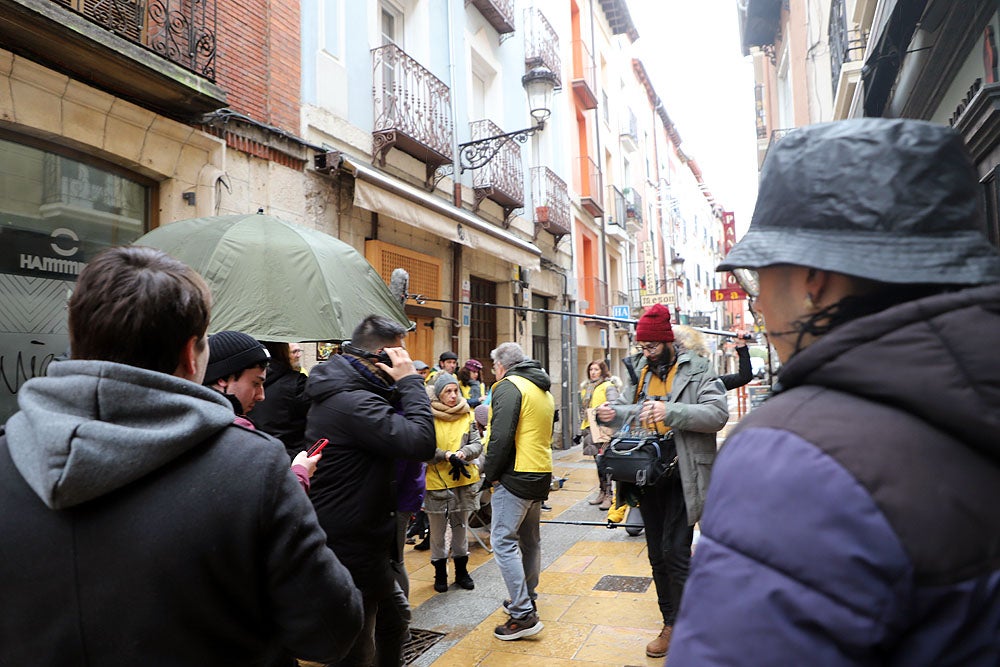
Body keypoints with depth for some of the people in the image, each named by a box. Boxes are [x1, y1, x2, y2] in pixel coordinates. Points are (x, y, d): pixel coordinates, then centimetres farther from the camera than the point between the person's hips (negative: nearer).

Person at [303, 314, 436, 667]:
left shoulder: (342, 391, 7)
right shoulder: (353, 403, -26)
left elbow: (395, 431, 14)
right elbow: (422, 442, -32)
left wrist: (402, 386, 1)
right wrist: (410, 381, -22)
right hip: (351, 548, -10)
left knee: (393, 620, 25)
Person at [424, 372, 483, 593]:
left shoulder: (467, 414, 4)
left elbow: (477, 444, 3)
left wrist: (463, 453, -16)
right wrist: (447, 455, -23)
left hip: (463, 480, 3)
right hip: (436, 482, -3)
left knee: (461, 527, 15)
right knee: (437, 530, 9)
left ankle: (461, 571, 30)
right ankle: (440, 573, 26)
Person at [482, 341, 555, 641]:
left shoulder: (508, 386, -12)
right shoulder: (544, 389, 17)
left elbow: (501, 436, -21)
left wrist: (490, 474, -9)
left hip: (516, 475, -9)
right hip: (541, 473, 9)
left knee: (503, 541, -5)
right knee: (529, 539, 19)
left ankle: (523, 615, -6)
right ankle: (527, 598, 31)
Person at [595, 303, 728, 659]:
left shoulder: (697, 370, -7)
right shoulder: (640, 370, 11)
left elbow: (718, 413, -19)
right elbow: (628, 407, 20)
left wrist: (671, 411, -32)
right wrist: (611, 412, -4)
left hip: (680, 477, -6)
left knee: (674, 552, -8)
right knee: (657, 554, 14)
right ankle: (671, 622, 29)